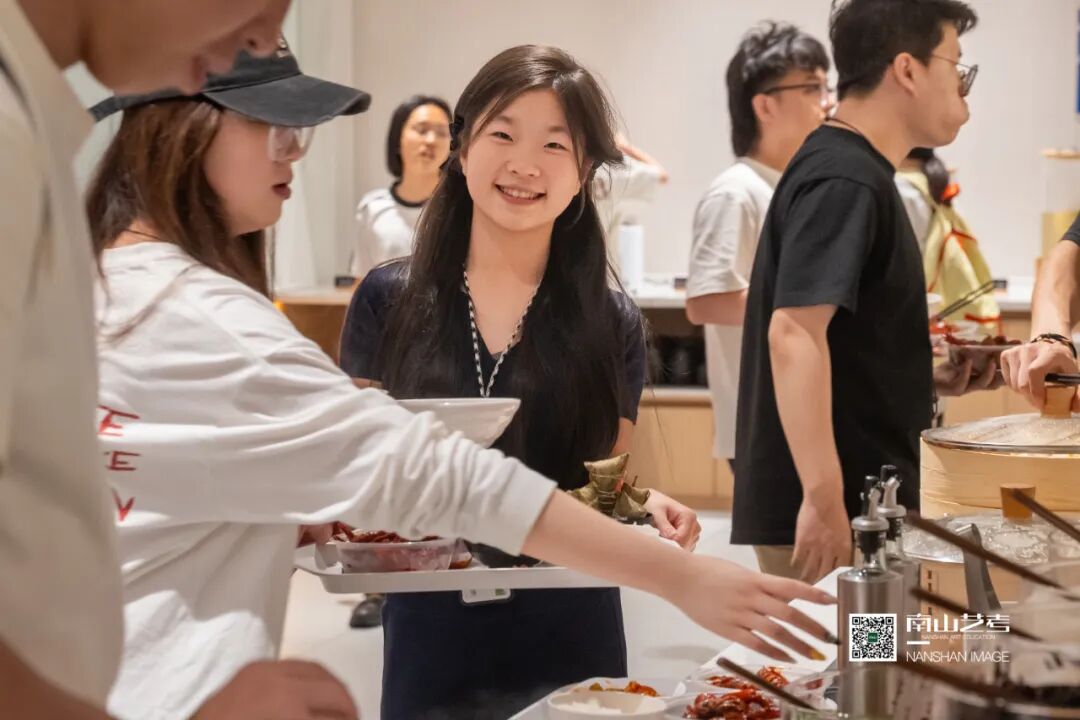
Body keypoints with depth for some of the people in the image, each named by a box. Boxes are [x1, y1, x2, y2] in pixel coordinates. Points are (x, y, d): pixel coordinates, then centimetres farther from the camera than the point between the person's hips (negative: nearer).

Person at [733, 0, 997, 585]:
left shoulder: (848, 169, 15)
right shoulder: (845, 182, -16)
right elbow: (793, 334, -26)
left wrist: (926, 377, 11)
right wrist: (825, 501, -29)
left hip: (865, 500, 10)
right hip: (840, 510, -10)